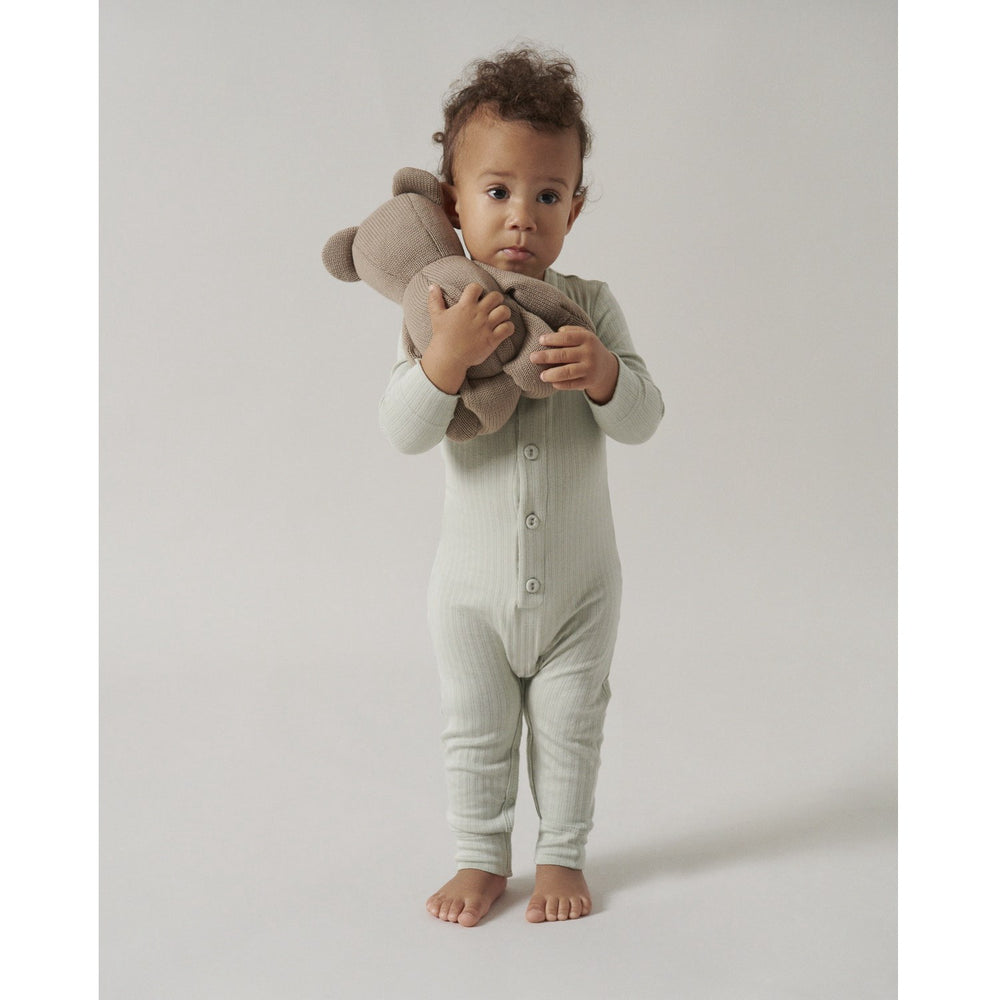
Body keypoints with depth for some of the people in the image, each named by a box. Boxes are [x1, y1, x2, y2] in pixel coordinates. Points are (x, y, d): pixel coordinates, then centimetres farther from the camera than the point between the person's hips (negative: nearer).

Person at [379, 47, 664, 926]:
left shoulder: (590, 307, -10)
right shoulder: (441, 314, -12)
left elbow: (644, 420, -14)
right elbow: (403, 432, -20)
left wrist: (603, 374, -35)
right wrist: (444, 358, -37)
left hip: (579, 583, 0)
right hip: (475, 585, 0)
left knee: (570, 730, 15)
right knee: (476, 732, 15)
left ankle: (561, 856, 35)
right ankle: (481, 858, 35)